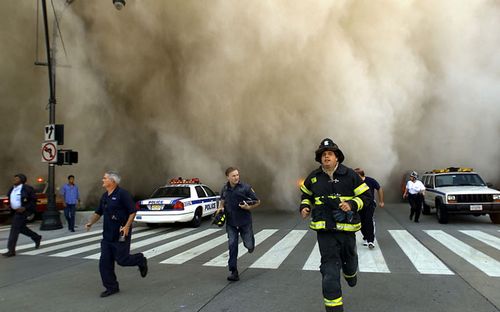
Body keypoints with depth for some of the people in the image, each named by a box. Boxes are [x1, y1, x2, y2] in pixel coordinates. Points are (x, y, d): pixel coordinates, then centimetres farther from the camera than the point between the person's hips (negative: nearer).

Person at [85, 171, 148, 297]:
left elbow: (132, 212, -15)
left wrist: (127, 226, -23)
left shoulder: (122, 194, -13)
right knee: (104, 262, 5)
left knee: (121, 259, -3)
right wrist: (90, 222, 5)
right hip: (107, 235, 8)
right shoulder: (104, 196, 11)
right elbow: (98, 212, 21)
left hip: (120, 235, -8)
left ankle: (140, 260, 26)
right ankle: (111, 287, 17)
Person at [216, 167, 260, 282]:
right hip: (231, 222, 2)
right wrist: (220, 207, 0)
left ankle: (250, 243, 44)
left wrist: (249, 207, -20)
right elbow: (222, 200, 20)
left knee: (249, 245, 5)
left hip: (245, 221, -2)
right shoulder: (224, 189, 2)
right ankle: (234, 272, 4)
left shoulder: (246, 187, -10)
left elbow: (257, 202, -3)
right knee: (232, 245, -4)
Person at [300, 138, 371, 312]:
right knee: (329, 267, -5)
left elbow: (366, 196, -3)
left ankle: (351, 273, 61)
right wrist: (305, 207, 1)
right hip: (324, 229, 0)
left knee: (349, 257, 23)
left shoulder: (350, 175, -6)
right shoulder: (313, 177, 1)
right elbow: (306, 195, 20)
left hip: (347, 228, 0)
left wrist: (352, 204, -20)